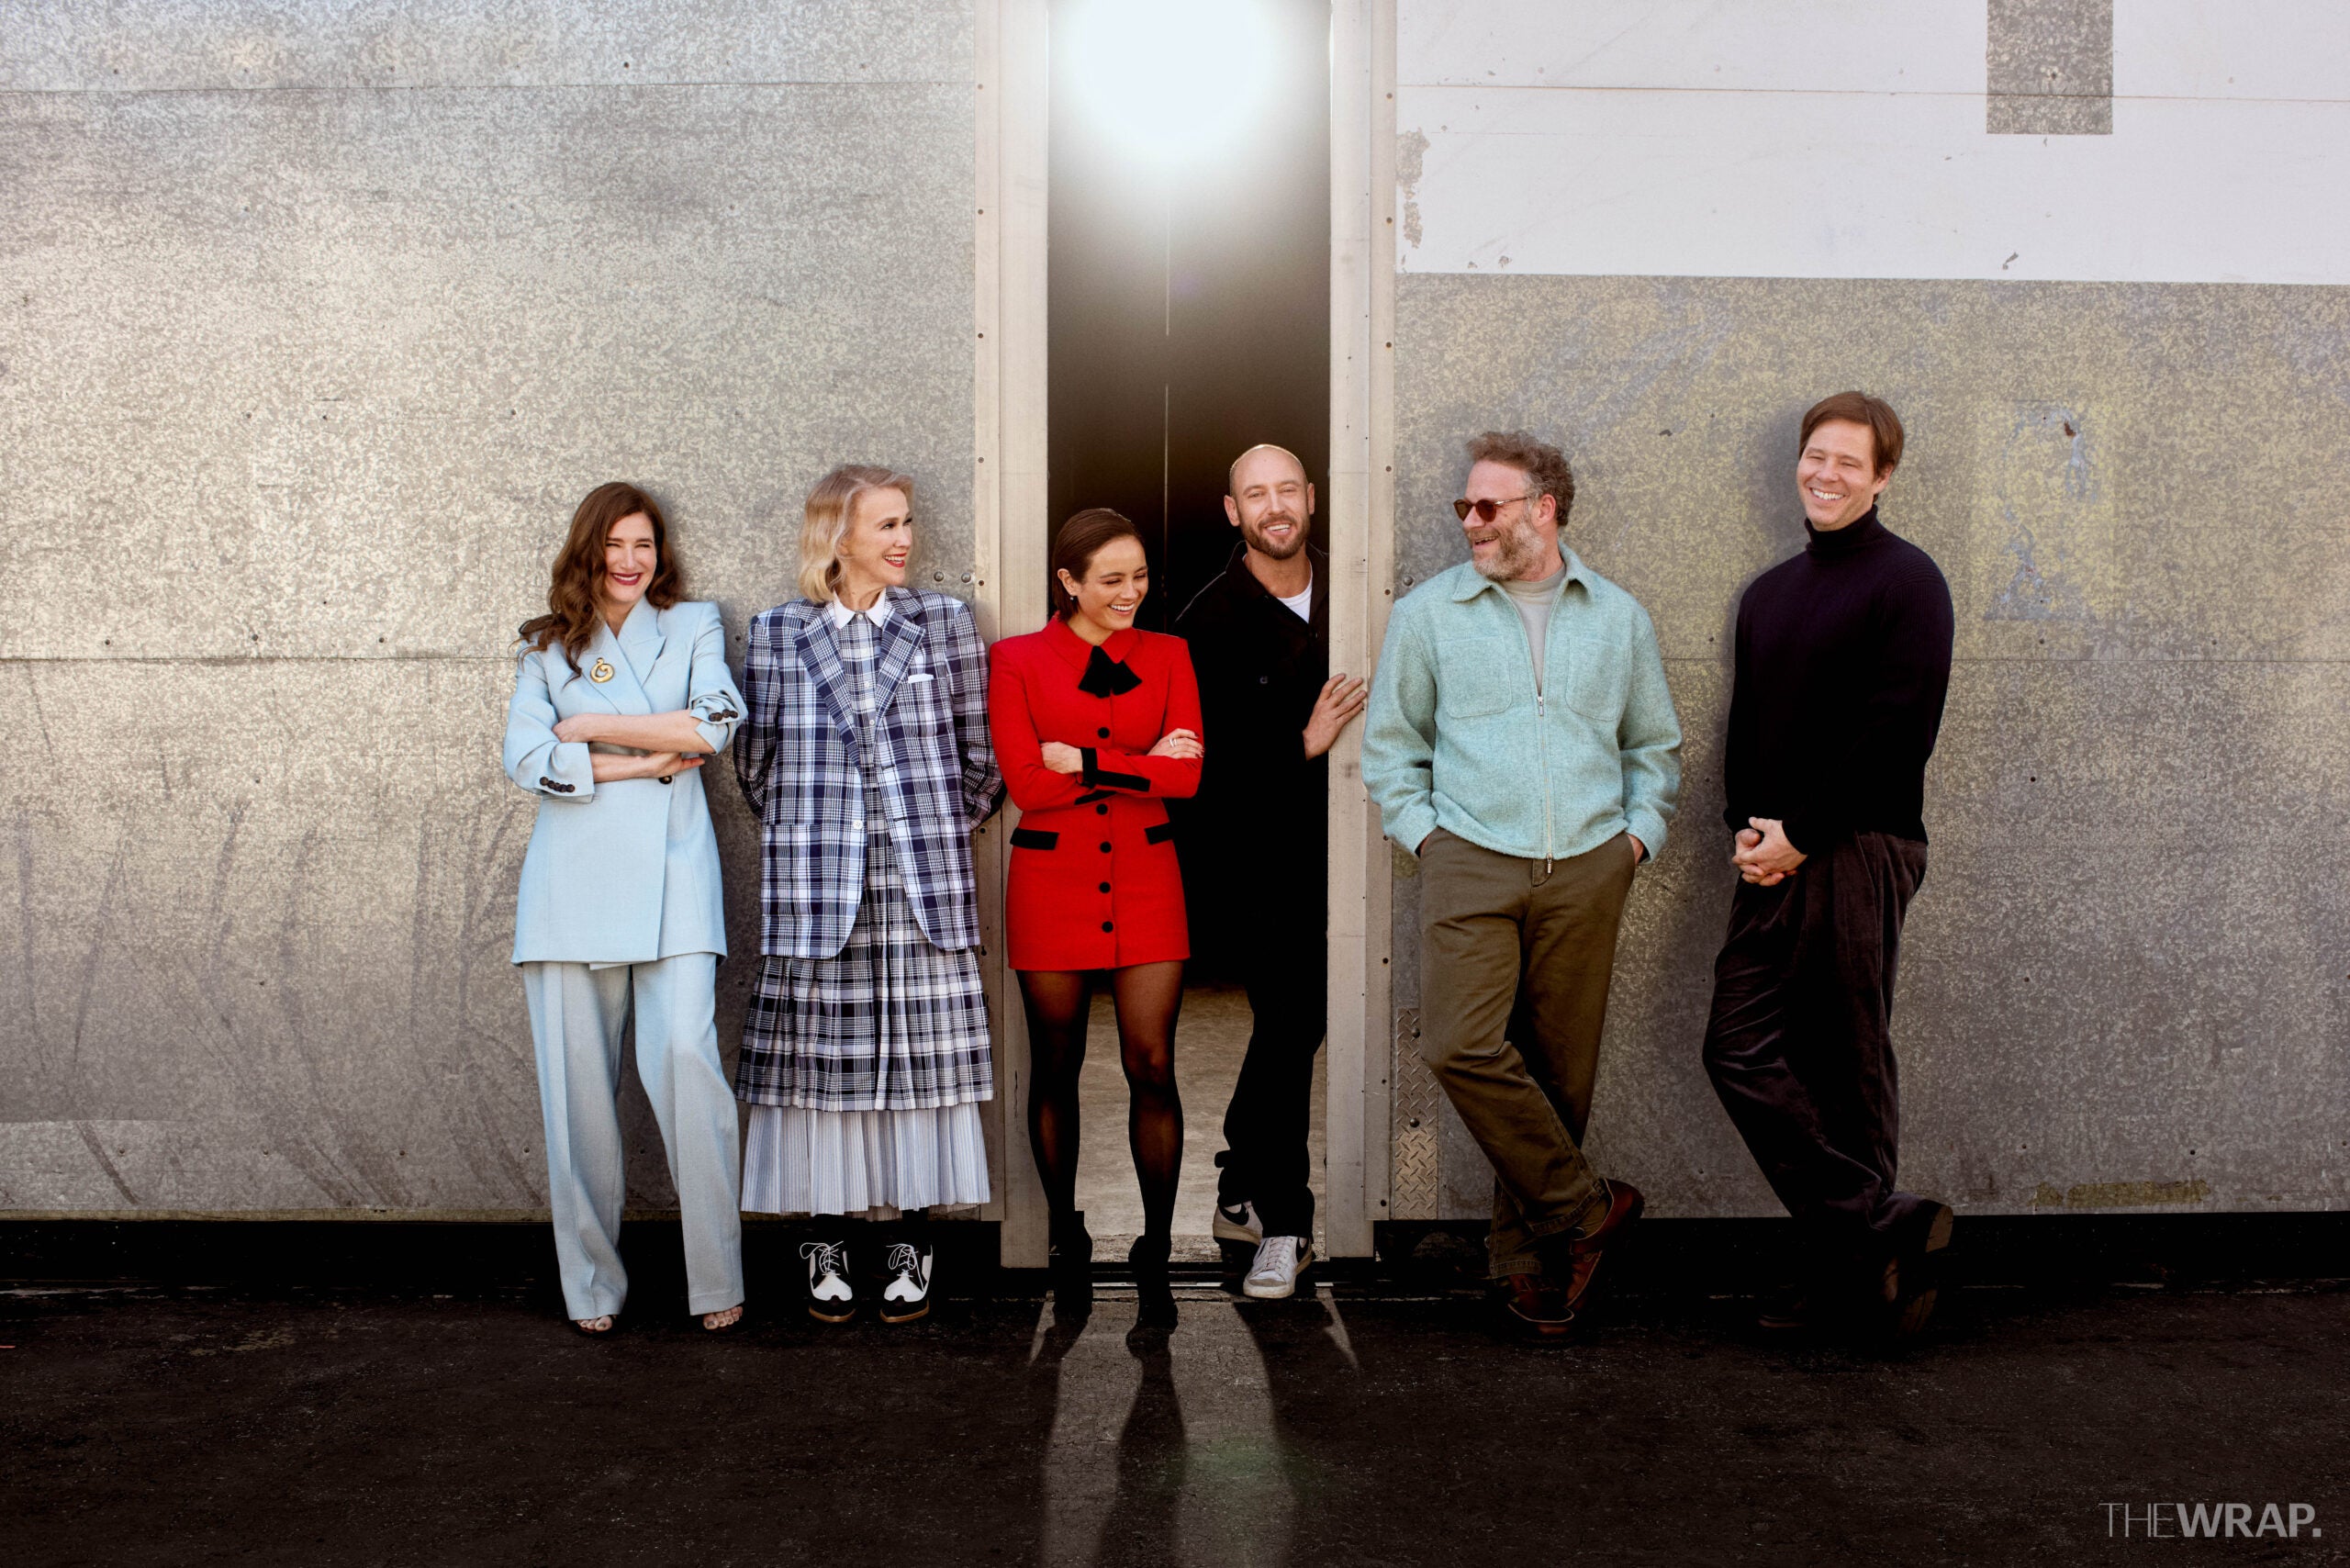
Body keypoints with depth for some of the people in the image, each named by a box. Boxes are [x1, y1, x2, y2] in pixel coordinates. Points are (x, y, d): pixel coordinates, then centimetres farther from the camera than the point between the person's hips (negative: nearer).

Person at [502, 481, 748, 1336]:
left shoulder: (693, 626, 14)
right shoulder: (547, 647, 16)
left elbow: (715, 724, -5)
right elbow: (528, 759, 1)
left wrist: (593, 728, -2)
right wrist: (644, 761, -4)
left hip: (669, 873, -1)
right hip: (572, 877, 1)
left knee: (684, 1056, -15)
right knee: (577, 1080, -1)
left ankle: (716, 1280, -6)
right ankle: (591, 1285, 10)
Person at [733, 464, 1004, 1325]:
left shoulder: (944, 621, 6)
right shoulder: (778, 632, 6)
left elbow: (981, 752, 10)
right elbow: (754, 759, 13)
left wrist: (945, 832, 11)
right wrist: (801, 832, 11)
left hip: (921, 882, 0)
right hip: (815, 878, 0)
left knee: (917, 1053, 1)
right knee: (821, 1057, 2)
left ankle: (908, 1239, 12)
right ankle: (829, 1241, 13)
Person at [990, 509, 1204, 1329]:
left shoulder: (1168, 655, 7)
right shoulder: (1018, 660, 1)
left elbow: (1186, 775, -6)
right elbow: (1025, 783, -10)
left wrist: (1084, 759, -11)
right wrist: (1142, 765, -10)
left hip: (1146, 879, 1)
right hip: (1052, 880, -1)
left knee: (1152, 1067, -3)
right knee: (1055, 1068, 8)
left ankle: (1156, 1253, 9)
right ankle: (1066, 1239, 25)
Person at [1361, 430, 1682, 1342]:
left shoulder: (1618, 617, 12)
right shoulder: (1428, 614, 7)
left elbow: (1655, 744, 22)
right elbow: (1390, 743, 12)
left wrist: (1640, 831, 9)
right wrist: (1421, 832, 1)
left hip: (1586, 870, 1)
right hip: (1471, 863, -1)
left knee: (1560, 1070, 3)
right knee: (1461, 1046, -19)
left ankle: (1531, 1263, 17)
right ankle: (1583, 1208, 0)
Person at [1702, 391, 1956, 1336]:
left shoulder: (1905, 581, -4)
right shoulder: (1770, 592, 19)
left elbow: (1898, 730, -13)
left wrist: (1802, 833, -13)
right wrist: (1745, 826, 3)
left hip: (1858, 853, -7)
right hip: (1772, 860, 7)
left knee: (1848, 1069, -2)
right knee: (1741, 1051, 1)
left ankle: (1845, 1261, 10)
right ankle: (1883, 1225, 6)